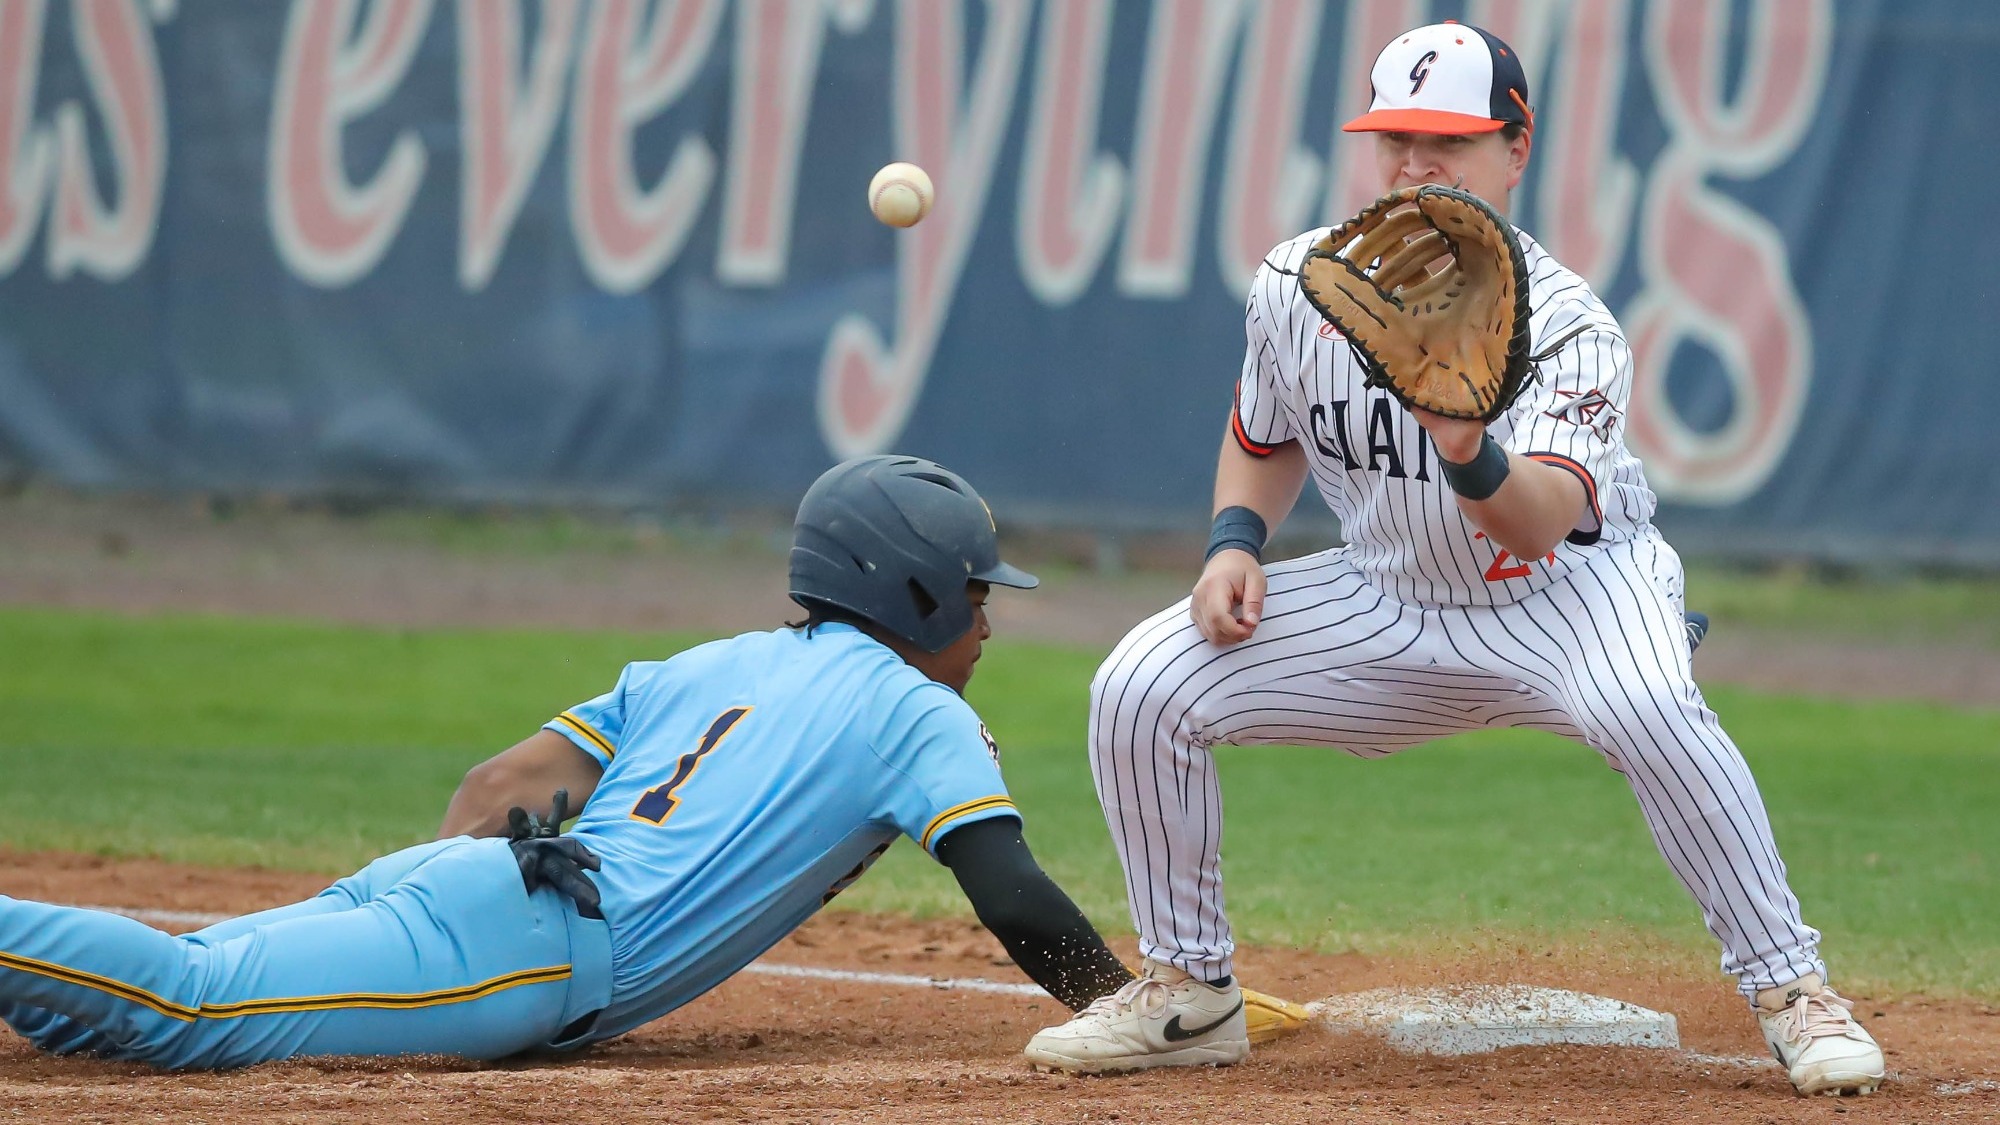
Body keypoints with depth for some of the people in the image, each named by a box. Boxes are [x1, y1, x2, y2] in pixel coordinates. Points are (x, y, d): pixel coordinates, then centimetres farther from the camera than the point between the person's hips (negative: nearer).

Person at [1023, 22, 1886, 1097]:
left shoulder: (1564, 323, -25)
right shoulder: (1297, 283, -9)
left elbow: (1542, 525, -40)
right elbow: (1264, 440, 12)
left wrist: (1471, 454, -60)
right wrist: (1234, 544, -8)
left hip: (1568, 591, -5)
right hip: (1390, 604, 5)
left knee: (1651, 710, -38)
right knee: (1140, 686, -12)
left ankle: (1790, 994, -24)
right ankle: (1185, 989, 6)